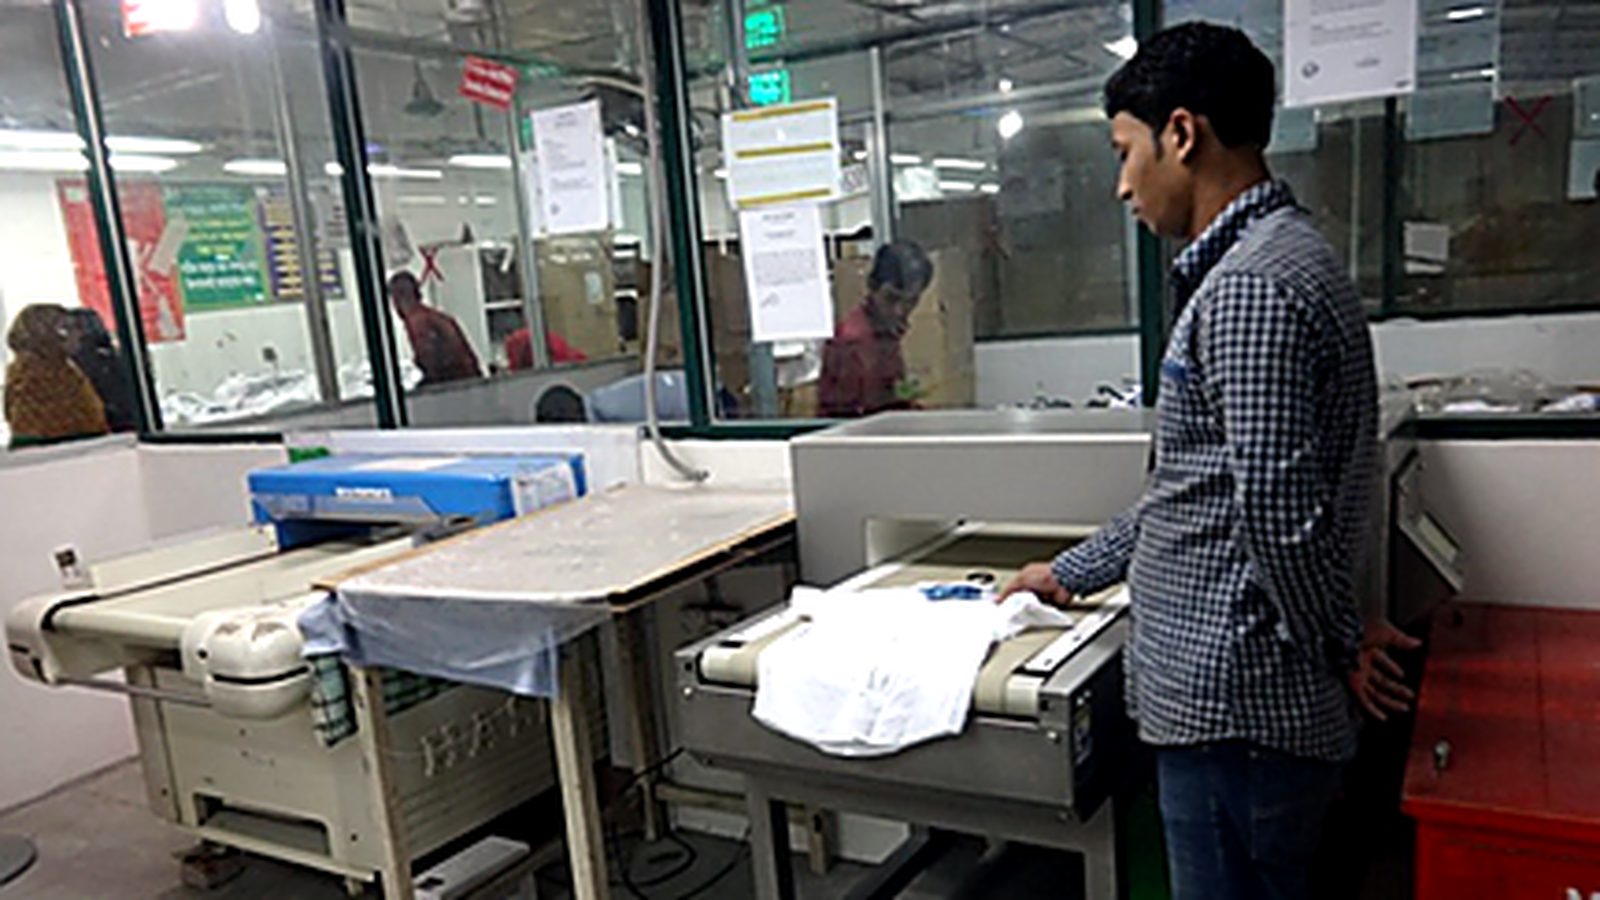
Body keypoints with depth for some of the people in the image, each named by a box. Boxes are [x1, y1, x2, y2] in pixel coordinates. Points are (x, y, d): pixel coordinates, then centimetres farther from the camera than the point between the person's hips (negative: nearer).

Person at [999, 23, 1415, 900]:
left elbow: (1279, 512, -25)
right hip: (1231, 693, 10)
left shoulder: (1251, 285, -20)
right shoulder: (1262, 262, 14)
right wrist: (1074, 572, 21)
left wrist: (1338, 644, -8)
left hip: (1235, 703, -10)